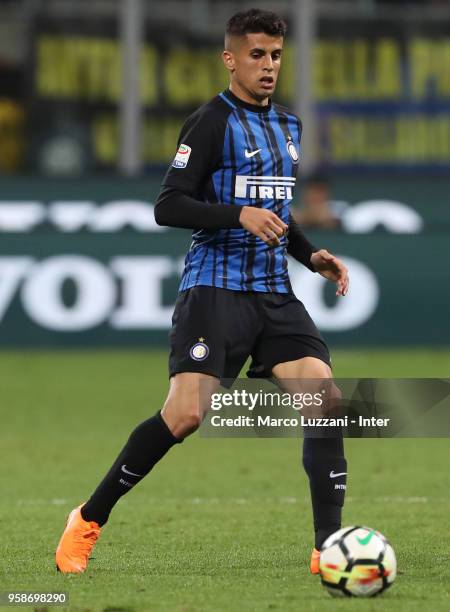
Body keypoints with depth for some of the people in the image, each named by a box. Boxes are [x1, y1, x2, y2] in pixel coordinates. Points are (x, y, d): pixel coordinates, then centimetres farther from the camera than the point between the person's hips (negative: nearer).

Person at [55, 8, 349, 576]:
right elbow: (167, 206, -12)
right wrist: (240, 215, -23)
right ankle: (88, 520, 2)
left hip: (273, 292, 7)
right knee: (185, 414, -17)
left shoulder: (287, 125, 18)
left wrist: (311, 255, 14)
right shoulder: (212, 123, -6)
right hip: (215, 289, -7)